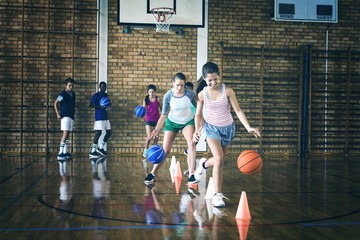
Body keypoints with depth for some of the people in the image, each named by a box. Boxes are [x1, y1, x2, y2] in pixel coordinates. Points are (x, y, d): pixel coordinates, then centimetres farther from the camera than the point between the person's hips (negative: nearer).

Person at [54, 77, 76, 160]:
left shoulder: (73, 94, 12)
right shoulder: (63, 94, -9)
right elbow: (55, 103, -7)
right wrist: (58, 114, -12)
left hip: (71, 116, 8)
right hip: (65, 116, -8)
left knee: (67, 134, 12)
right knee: (65, 134, -15)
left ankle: (65, 152, 19)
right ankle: (60, 153, -17)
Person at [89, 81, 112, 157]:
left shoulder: (106, 95, 15)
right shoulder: (96, 95, -8)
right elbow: (90, 105, -12)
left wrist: (108, 107, 1)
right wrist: (100, 107, -23)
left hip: (105, 116, 8)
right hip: (99, 117, -8)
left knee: (109, 132, 7)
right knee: (98, 132, -11)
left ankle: (101, 148, 18)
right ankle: (93, 151, -6)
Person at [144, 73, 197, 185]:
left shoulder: (190, 94, -22)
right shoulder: (168, 96, -21)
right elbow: (164, 114, -16)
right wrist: (157, 129, -27)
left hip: (188, 121, 0)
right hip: (172, 122, 0)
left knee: (191, 143, -24)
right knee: (165, 150, -4)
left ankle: (191, 175, -19)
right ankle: (152, 174, 13)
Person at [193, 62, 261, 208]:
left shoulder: (227, 91, -13)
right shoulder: (202, 94, -9)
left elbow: (238, 110, -14)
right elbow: (198, 115, 4)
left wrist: (249, 128, -24)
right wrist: (197, 130, -11)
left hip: (227, 128, 2)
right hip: (212, 128, -2)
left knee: (220, 160, 15)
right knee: (219, 159, -19)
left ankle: (204, 164, 50)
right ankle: (217, 195, -12)